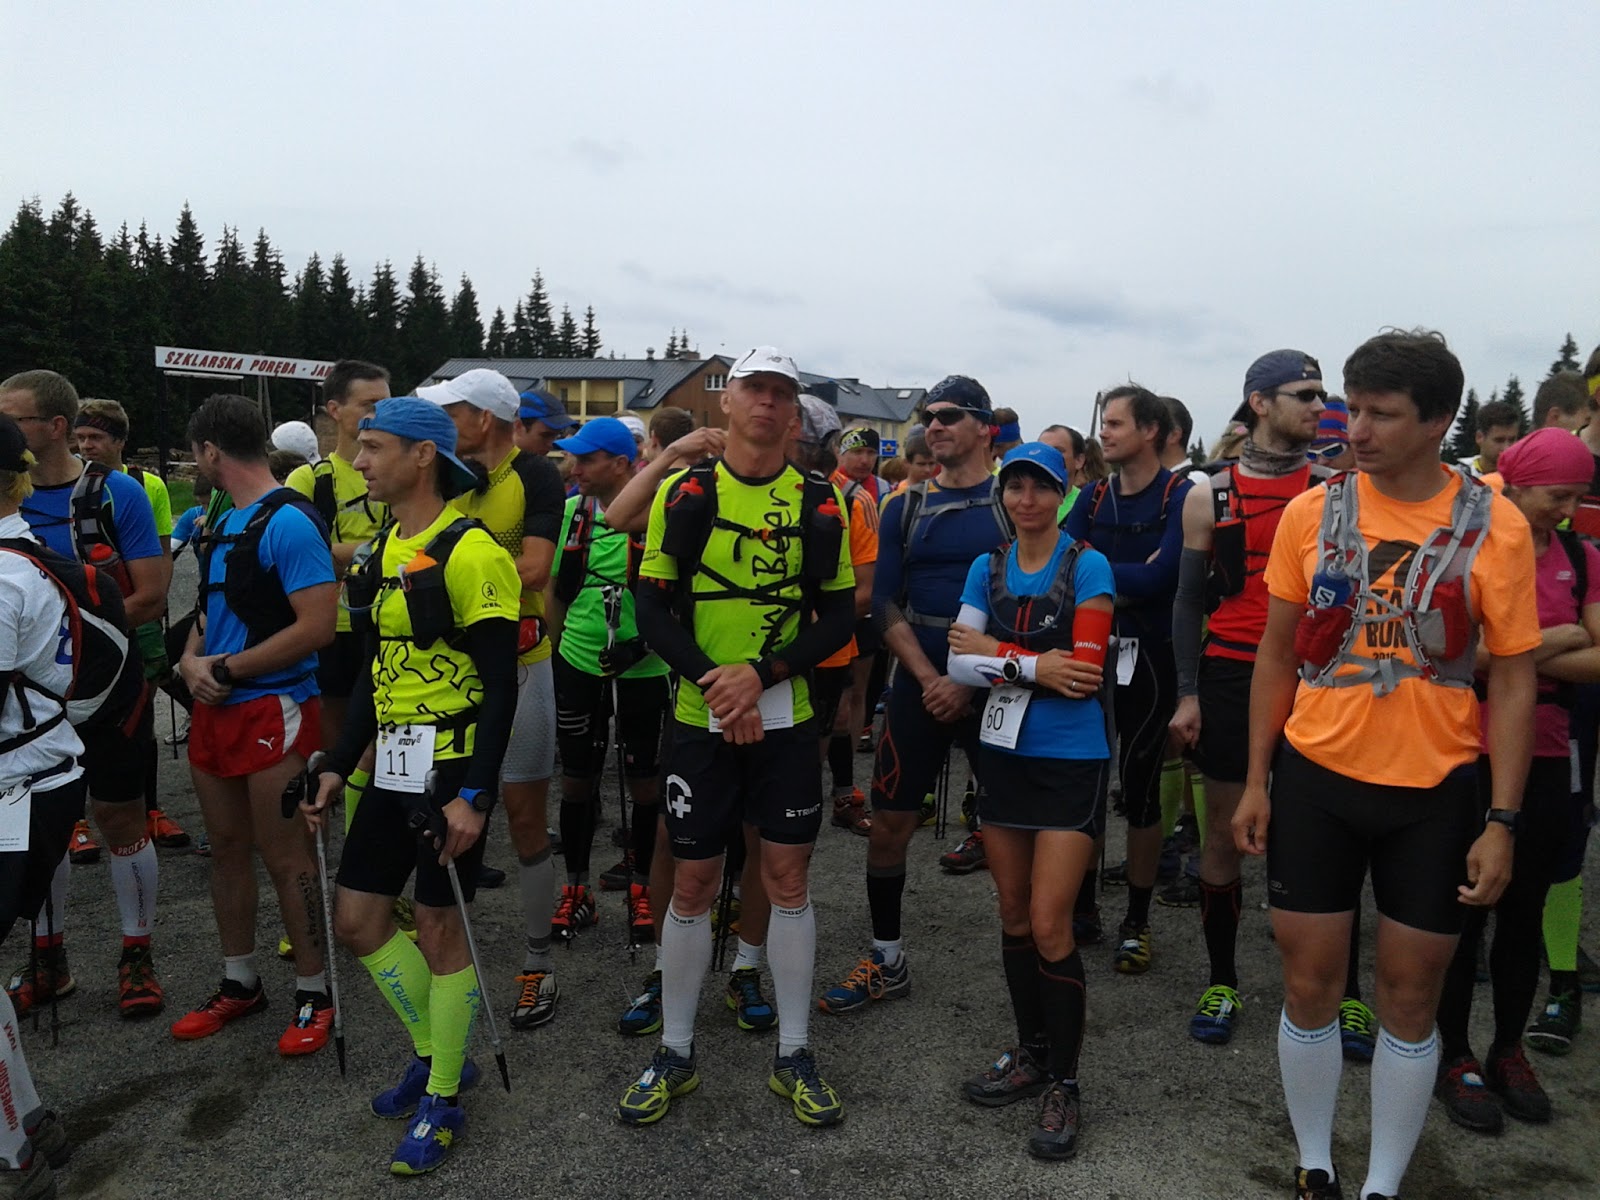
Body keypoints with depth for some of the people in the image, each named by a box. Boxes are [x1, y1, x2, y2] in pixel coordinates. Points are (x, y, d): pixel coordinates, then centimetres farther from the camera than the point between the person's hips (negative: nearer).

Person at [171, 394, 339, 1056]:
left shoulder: (288, 522, -15)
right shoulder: (221, 524, 13)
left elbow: (316, 627, -22)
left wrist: (226, 669, -14)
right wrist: (192, 659, -2)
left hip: (273, 708, -9)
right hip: (215, 707, 9)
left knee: (284, 856, -1)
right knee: (227, 848, 16)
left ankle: (313, 994, 14)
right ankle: (239, 983, 31)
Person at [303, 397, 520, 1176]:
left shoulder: (469, 552, -16)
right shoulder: (384, 549, 11)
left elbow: (501, 685, -17)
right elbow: (378, 667, 16)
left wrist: (475, 795, -20)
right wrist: (339, 766, 13)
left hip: (452, 764, -8)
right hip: (392, 762, 9)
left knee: (437, 926, 3)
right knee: (356, 915, 13)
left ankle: (444, 1099, 23)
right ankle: (433, 1052, 33)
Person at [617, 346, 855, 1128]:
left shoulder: (821, 503, 0)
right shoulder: (684, 494, -1)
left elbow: (839, 619, -1)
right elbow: (653, 610, -3)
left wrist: (761, 672, -15)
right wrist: (713, 680, -17)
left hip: (787, 719, 1)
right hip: (701, 718, 0)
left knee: (788, 879, 7)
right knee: (692, 884, 8)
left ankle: (794, 1057, 24)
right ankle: (674, 1056, 25)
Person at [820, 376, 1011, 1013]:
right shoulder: (904, 508, 8)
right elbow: (885, 603, 3)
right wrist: (931, 679, -9)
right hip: (919, 685, 3)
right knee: (888, 823, 4)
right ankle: (887, 961, 20)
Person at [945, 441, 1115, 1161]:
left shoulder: (1087, 568, -8)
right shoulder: (987, 568, 5)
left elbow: (1084, 676, -17)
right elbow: (958, 663, -5)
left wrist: (994, 652, -13)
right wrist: (1036, 668, -19)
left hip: (1071, 760, -5)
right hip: (1003, 753, 5)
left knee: (1048, 926, -4)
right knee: (1013, 918, 13)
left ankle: (1063, 1085, 13)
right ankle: (1031, 1054, 32)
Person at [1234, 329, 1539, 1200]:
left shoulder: (1495, 526, -7)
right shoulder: (1312, 512, -3)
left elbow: (1513, 681, -3)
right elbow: (1276, 653, 4)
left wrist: (1500, 820, -7)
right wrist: (1255, 781, 2)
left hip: (1434, 791, -1)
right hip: (1316, 777, 1)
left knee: (1410, 1000, 11)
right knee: (1309, 988, 9)